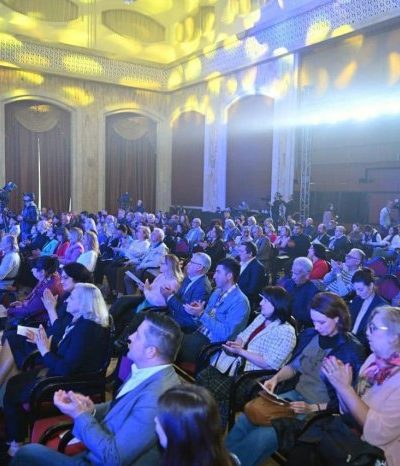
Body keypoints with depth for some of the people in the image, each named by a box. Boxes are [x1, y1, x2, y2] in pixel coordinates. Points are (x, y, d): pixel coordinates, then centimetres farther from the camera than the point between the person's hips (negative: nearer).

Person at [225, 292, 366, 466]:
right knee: (246, 419, -16)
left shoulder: (352, 350, -13)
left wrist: (312, 409, -21)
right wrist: (276, 378, -2)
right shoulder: (309, 335, 3)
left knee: (264, 435, -26)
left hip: (321, 411, -6)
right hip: (295, 395, 6)